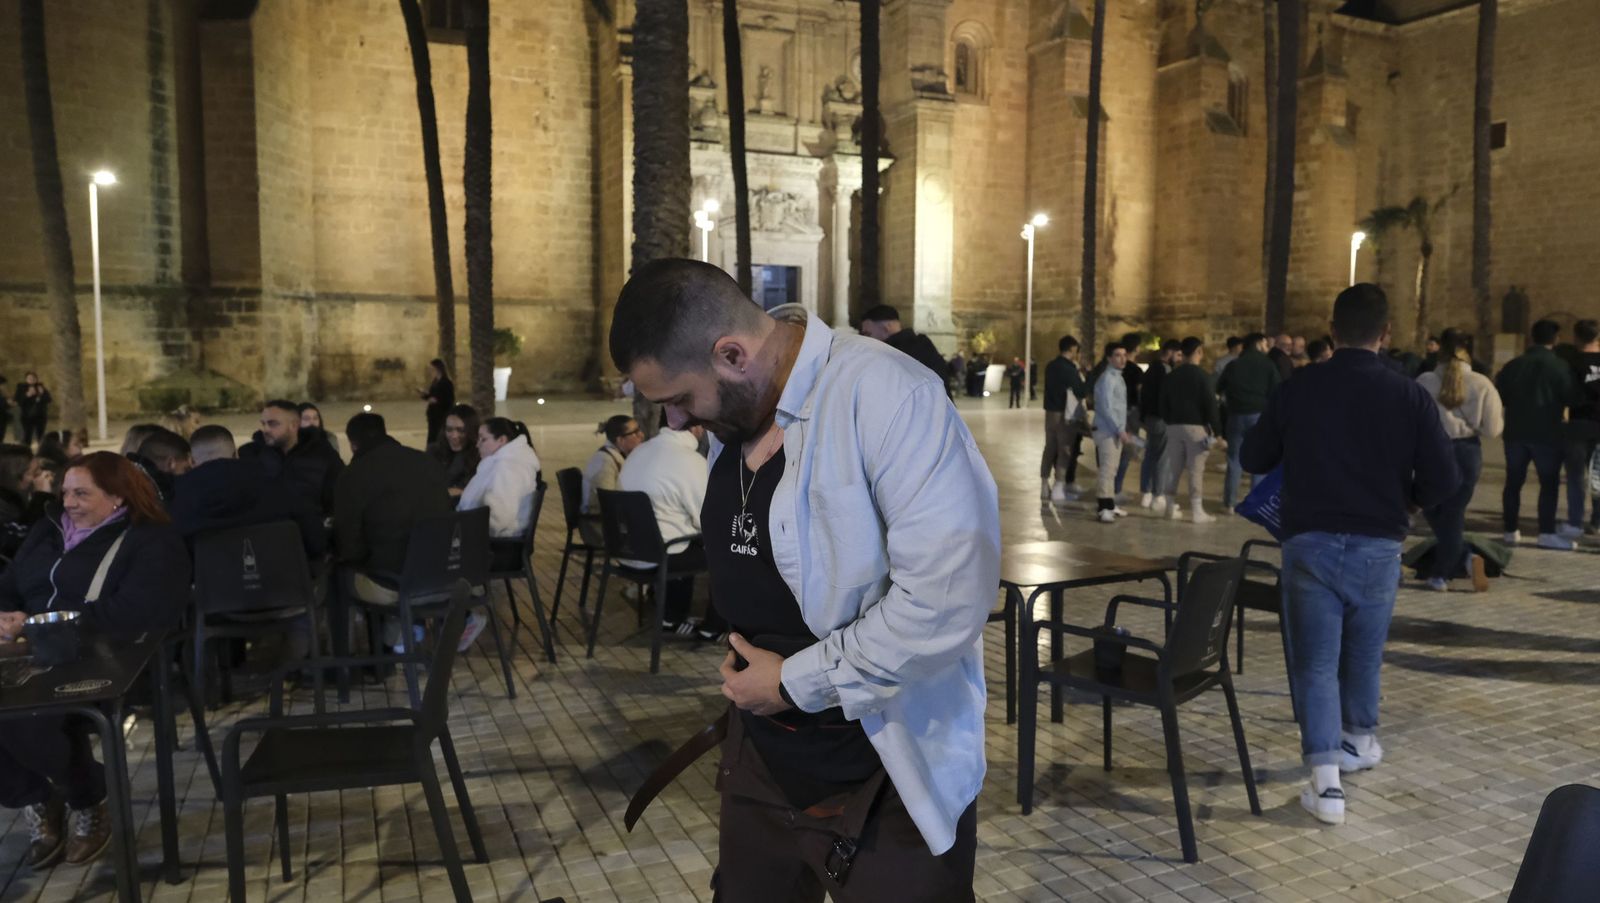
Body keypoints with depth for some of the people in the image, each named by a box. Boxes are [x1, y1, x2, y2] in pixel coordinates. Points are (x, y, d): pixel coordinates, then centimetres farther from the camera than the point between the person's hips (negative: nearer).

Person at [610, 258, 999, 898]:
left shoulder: (886, 395, -23)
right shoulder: (731, 416, 5)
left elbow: (948, 593, -29)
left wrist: (797, 682, -20)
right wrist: (743, 661, 8)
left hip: (886, 782, -7)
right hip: (762, 756, 8)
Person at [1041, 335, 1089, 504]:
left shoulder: (1050, 366, 8)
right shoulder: (1069, 368, -15)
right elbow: (1082, 391, -12)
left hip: (1050, 412, 7)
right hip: (1065, 415, -7)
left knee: (1050, 449, 11)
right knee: (1065, 451, 0)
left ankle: (1045, 487, 14)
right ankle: (1058, 490, 0)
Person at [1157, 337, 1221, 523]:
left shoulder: (1171, 376, 8)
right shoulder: (1202, 376, -9)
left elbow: (1163, 405, 12)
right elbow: (1210, 405, -10)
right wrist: (1216, 429, -4)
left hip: (1174, 426, 5)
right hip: (1196, 426, -5)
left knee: (1173, 467, 10)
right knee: (1196, 469, -2)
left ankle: (1168, 504, 6)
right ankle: (1197, 510, -1)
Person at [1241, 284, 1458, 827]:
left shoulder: (1297, 390, -5)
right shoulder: (1409, 396, -6)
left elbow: (1253, 460, 5)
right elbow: (1444, 480, -7)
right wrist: (1402, 497, 14)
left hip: (1310, 542, -1)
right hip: (1378, 546, 2)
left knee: (1315, 661, 3)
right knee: (1363, 654, 21)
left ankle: (1326, 779, -4)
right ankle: (1361, 739, 44)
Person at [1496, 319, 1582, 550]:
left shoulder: (1513, 365, 4)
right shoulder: (1560, 366, -8)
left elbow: (1500, 397, 7)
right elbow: (1573, 398, -7)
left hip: (1516, 432, 4)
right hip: (1547, 434, -4)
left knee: (1513, 482, 9)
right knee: (1549, 483, 3)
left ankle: (1511, 531, 11)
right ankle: (1547, 533, 0)